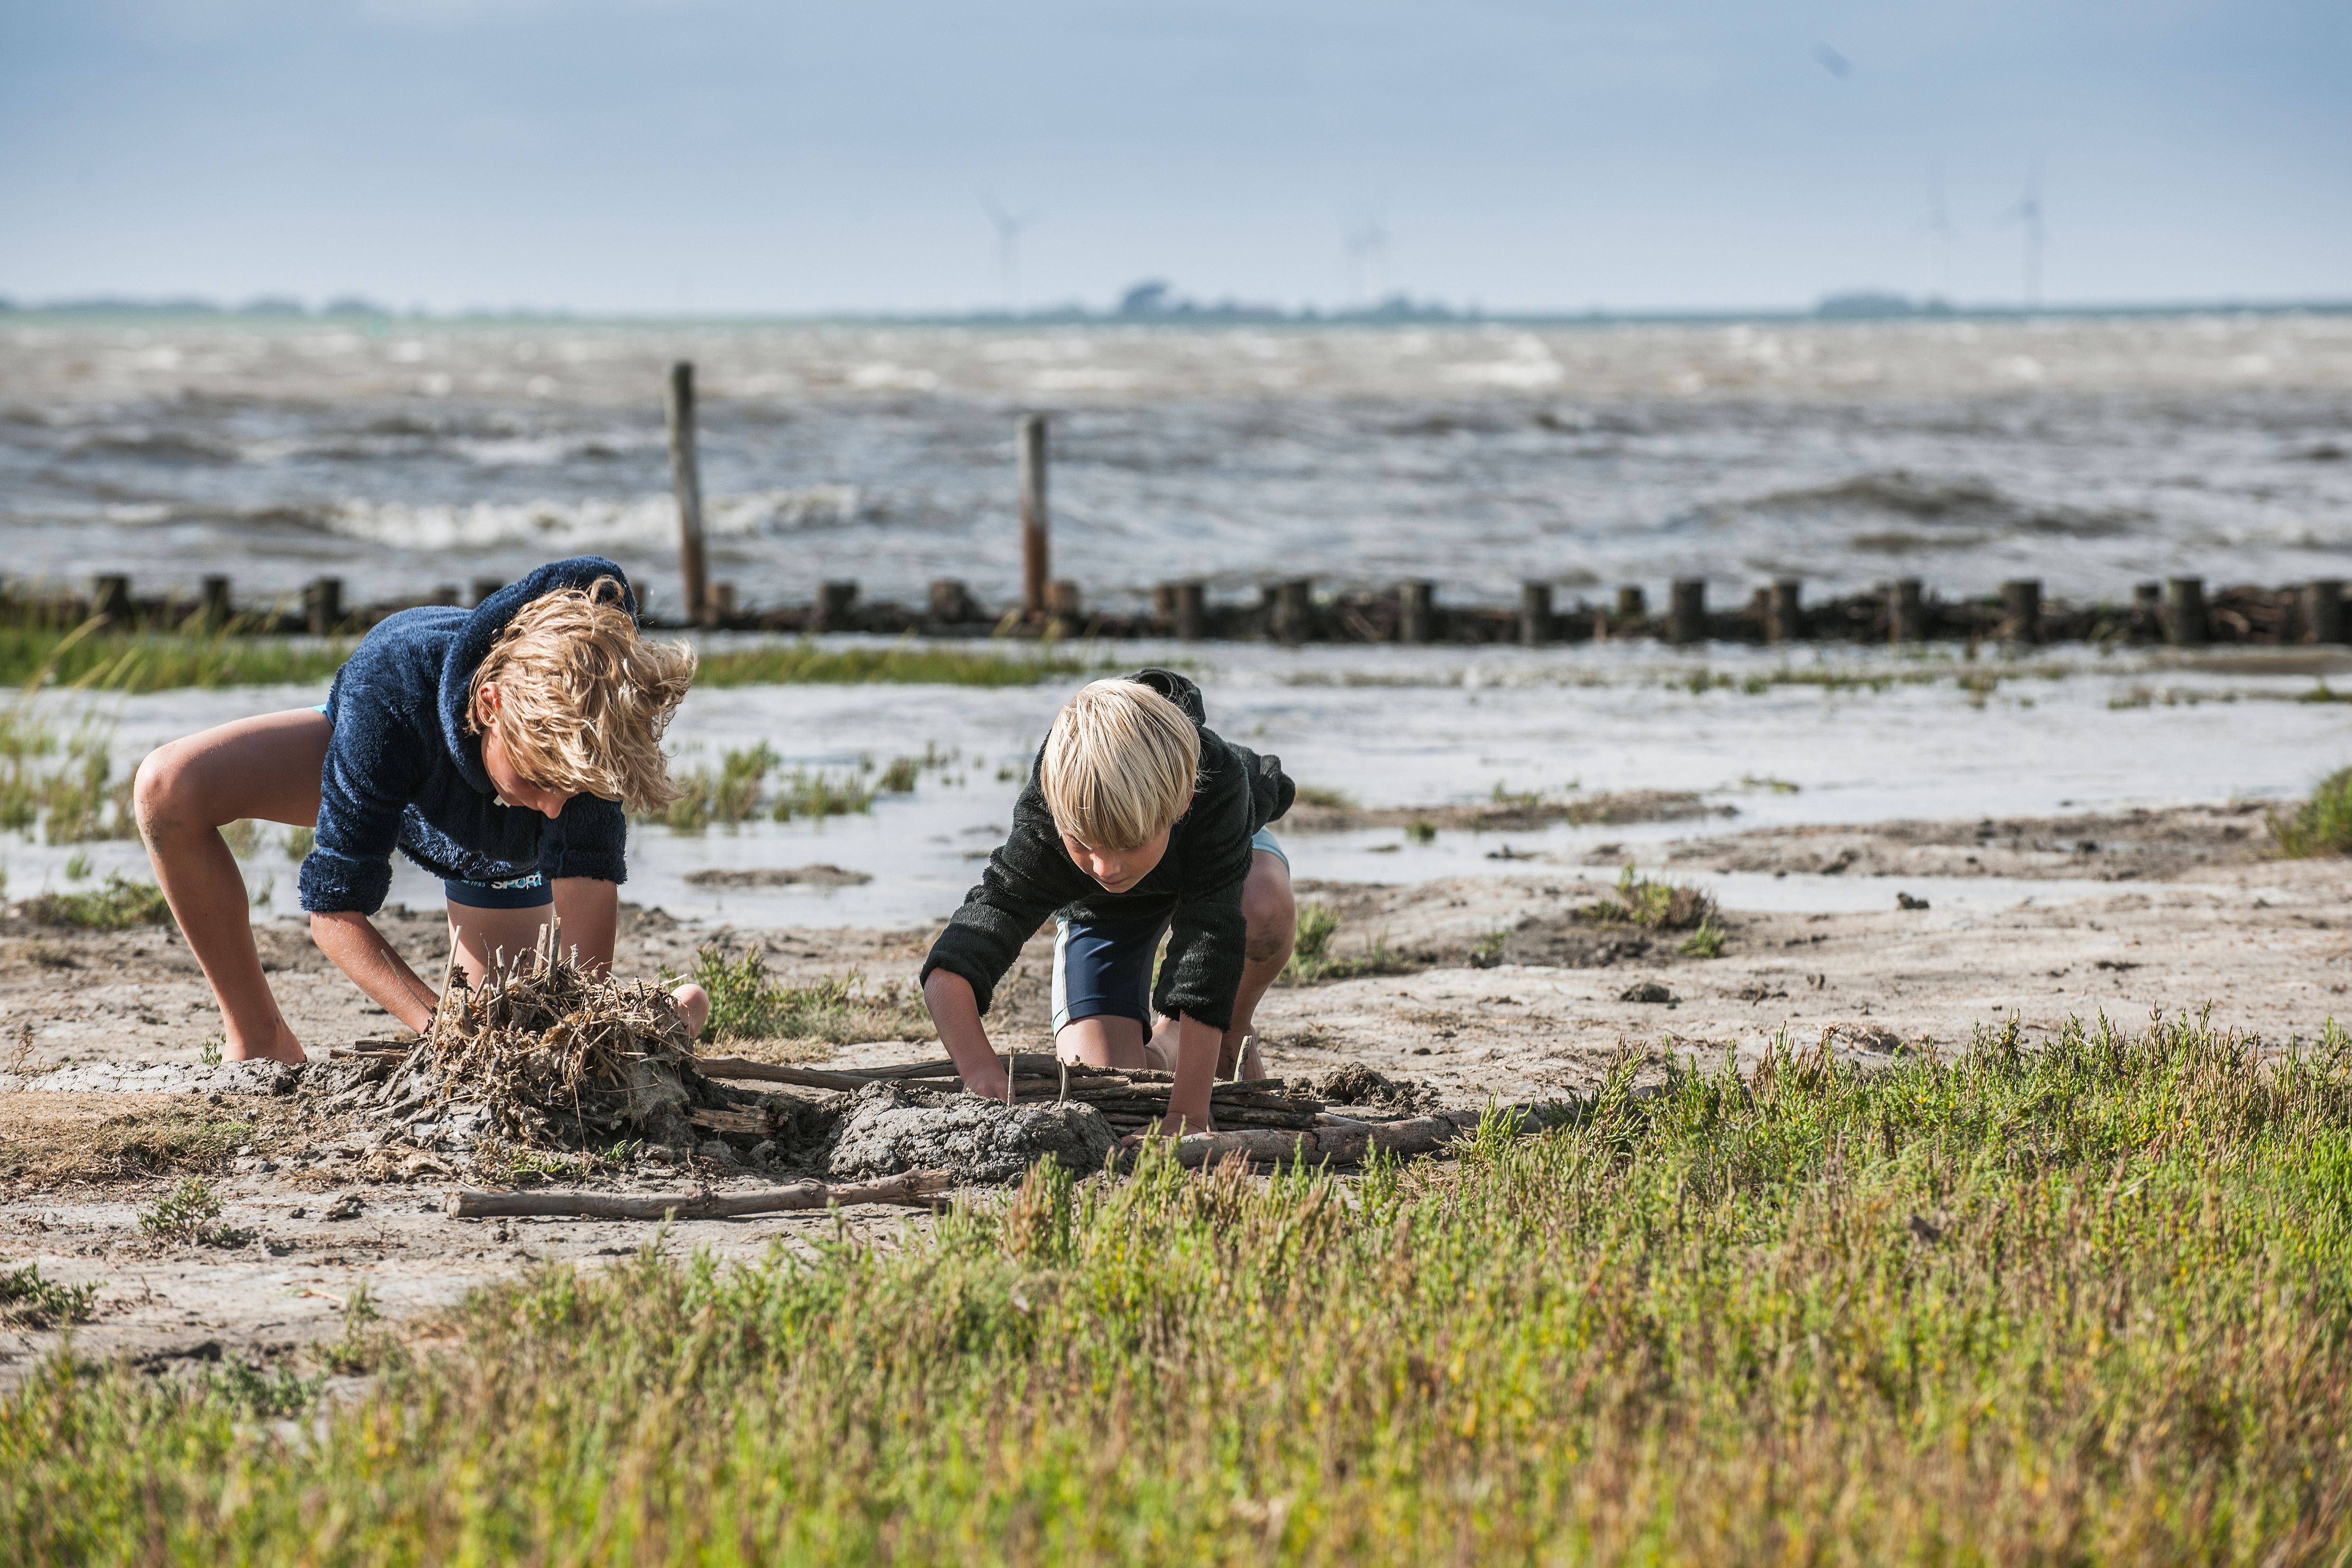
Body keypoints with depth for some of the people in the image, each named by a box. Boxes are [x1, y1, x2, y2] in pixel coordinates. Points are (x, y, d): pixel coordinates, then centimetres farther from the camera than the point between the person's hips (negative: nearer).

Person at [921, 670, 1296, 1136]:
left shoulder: (1218, 786, -46)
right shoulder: (1044, 825, -42)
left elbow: (1211, 943, -46)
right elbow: (949, 973, -47)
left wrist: (1187, 1114, -48)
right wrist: (983, 1074, -66)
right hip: (1100, 908, 1)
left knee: (1264, 905, -39)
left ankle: (1233, 1032, -6)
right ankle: (1159, 1050, 22)